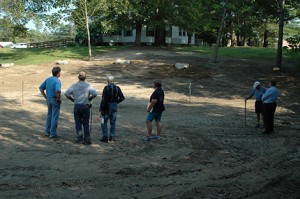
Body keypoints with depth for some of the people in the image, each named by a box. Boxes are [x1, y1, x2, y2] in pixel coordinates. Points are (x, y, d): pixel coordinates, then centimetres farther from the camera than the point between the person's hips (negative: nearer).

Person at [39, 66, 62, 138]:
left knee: (49, 115, 19)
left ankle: (47, 131, 25)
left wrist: (46, 97, 13)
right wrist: (58, 98, -18)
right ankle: (53, 133, 5)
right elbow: (57, 91, -34)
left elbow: (41, 88, 12)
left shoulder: (48, 79, 7)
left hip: (49, 99, 8)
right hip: (55, 100, -8)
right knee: (55, 117, 0)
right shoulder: (57, 81, -17)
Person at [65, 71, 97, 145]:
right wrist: (89, 99, 2)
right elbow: (94, 94, -14)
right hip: (86, 106, 0)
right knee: (86, 123, 6)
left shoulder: (74, 85, 0)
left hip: (77, 106, 0)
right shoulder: (88, 86, -3)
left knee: (78, 123, 9)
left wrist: (73, 99, 5)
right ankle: (87, 139, 6)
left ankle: (80, 138, 6)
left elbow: (66, 93, -9)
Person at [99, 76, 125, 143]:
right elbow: (122, 98, 0)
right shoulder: (117, 88, 1)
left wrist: (101, 109, -12)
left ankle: (105, 137, 2)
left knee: (104, 122, 6)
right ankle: (112, 137, 14)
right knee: (113, 123, 14)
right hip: (114, 107, 4)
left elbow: (104, 99, -16)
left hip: (107, 107, -4)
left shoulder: (106, 88, -13)